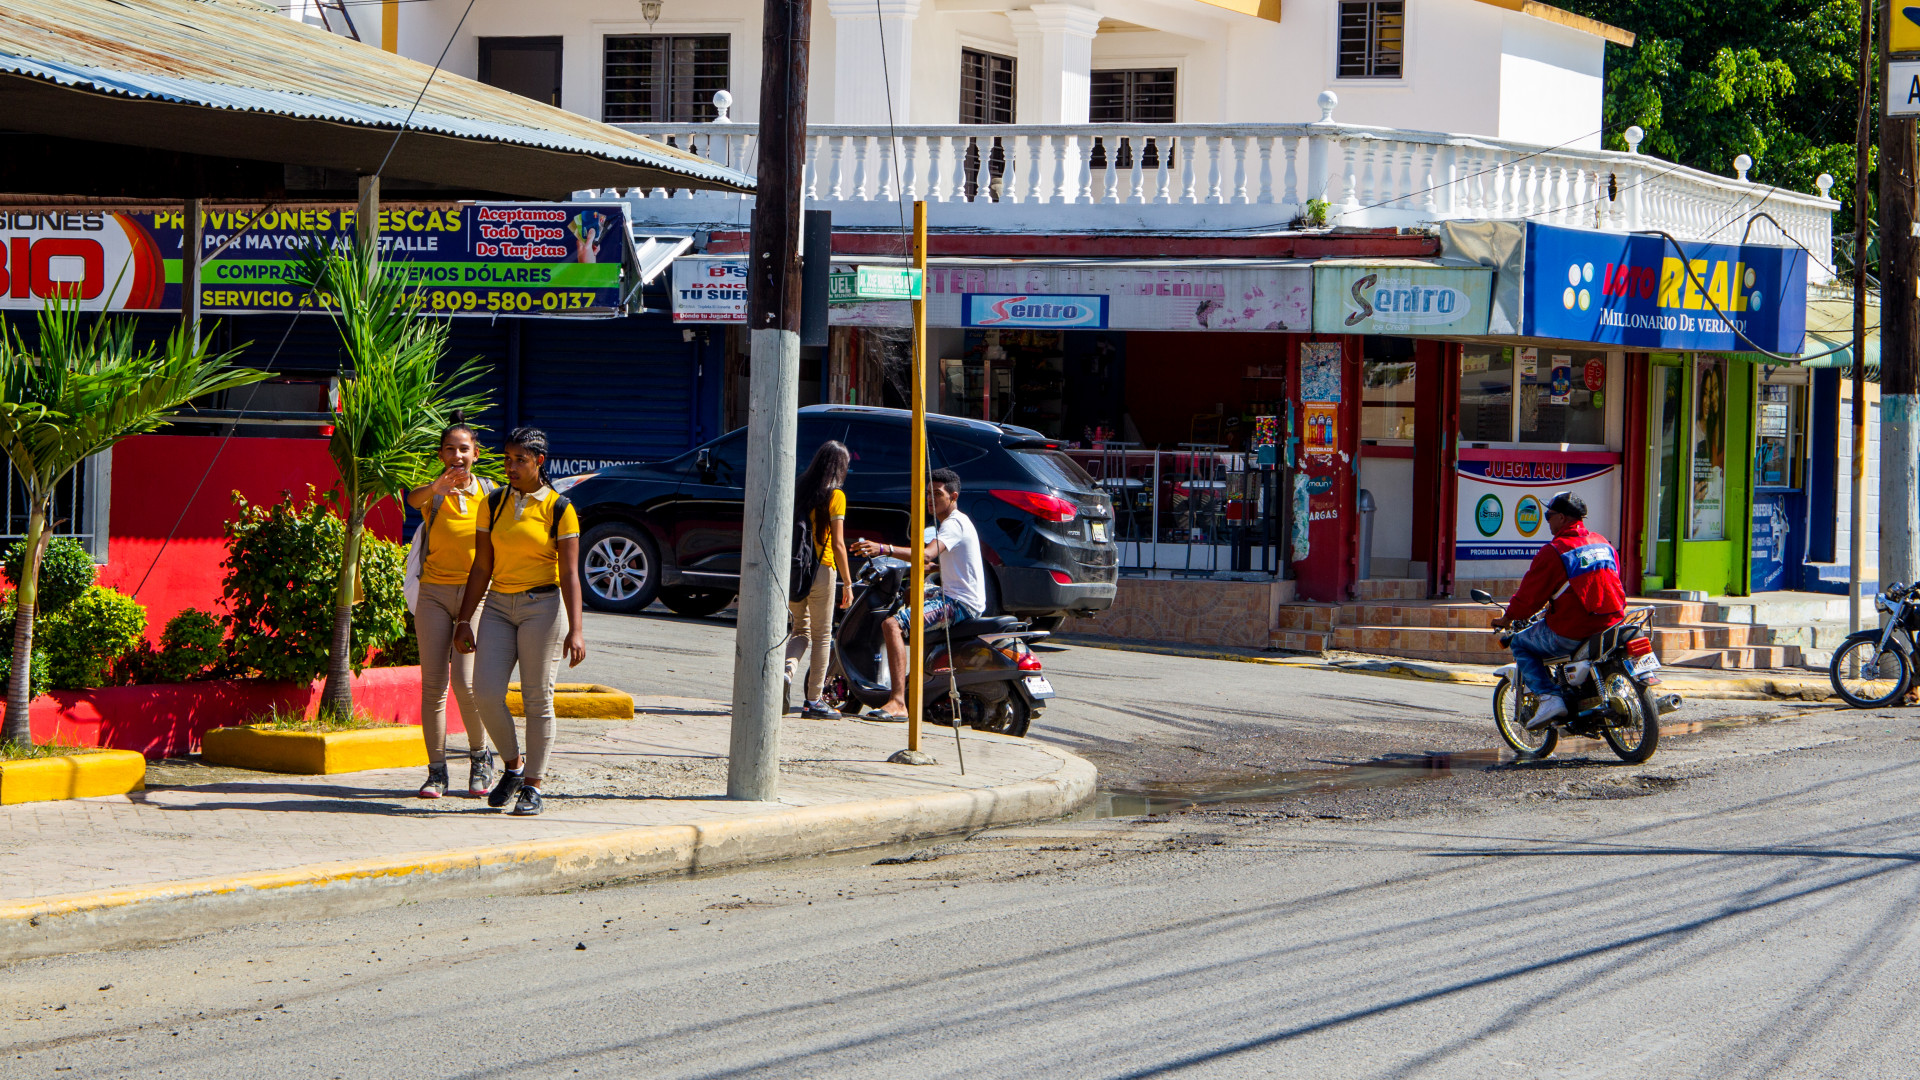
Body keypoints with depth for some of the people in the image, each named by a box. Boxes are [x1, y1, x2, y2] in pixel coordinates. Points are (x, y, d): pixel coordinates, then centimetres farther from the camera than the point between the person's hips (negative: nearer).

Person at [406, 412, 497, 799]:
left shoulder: (489, 493, 5)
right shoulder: (434, 492, 1)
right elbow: (414, 499, -24)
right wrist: (440, 485, -46)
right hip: (435, 593, 1)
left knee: (465, 680, -14)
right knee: (432, 683, -3)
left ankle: (480, 756, 8)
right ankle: (436, 771, 5)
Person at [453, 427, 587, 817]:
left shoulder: (559, 509, -3)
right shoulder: (494, 504, 8)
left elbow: (569, 574, -6)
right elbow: (481, 568, 10)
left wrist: (575, 629, -13)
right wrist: (464, 620, 5)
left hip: (542, 607, -4)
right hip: (499, 606, 4)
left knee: (537, 700, -3)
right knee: (486, 693, -8)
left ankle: (533, 785, 6)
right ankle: (513, 765, 13)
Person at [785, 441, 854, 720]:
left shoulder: (799, 490, 6)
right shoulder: (835, 496, -8)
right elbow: (837, 544, -11)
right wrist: (847, 582, -4)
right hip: (822, 570, -5)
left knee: (801, 629, 18)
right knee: (822, 635, 6)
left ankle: (787, 668, -11)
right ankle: (814, 701, 6)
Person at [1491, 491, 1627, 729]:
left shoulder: (1553, 551, -10)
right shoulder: (1603, 543, 11)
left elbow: (1530, 596, -7)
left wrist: (1507, 618, 12)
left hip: (1571, 633, -7)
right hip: (1611, 626, 7)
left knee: (1520, 643, 13)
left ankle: (1548, 697, -4)